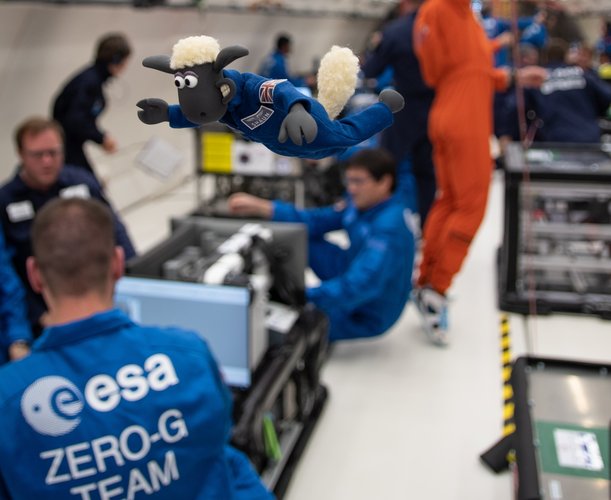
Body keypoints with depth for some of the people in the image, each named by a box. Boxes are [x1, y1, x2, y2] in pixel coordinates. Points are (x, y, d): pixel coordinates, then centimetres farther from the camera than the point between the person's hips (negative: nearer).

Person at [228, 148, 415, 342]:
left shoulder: (390, 227, -30)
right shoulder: (362, 203, -4)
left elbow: (361, 285, -39)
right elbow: (316, 221, -8)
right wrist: (260, 207, -17)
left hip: (367, 315, -8)